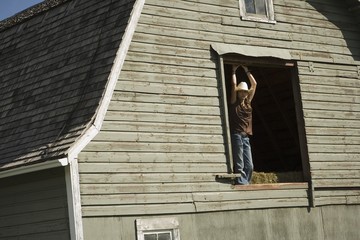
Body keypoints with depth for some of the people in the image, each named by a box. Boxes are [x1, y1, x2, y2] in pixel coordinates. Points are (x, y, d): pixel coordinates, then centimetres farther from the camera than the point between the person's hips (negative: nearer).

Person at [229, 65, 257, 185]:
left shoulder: (248, 102, 18)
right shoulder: (234, 102, 5)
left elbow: (254, 84, 19)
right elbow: (234, 84, 0)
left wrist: (247, 70, 22)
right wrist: (234, 71, 11)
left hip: (246, 136, 6)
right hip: (236, 135, -6)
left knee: (249, 166, 0)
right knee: (239, 166, -10)